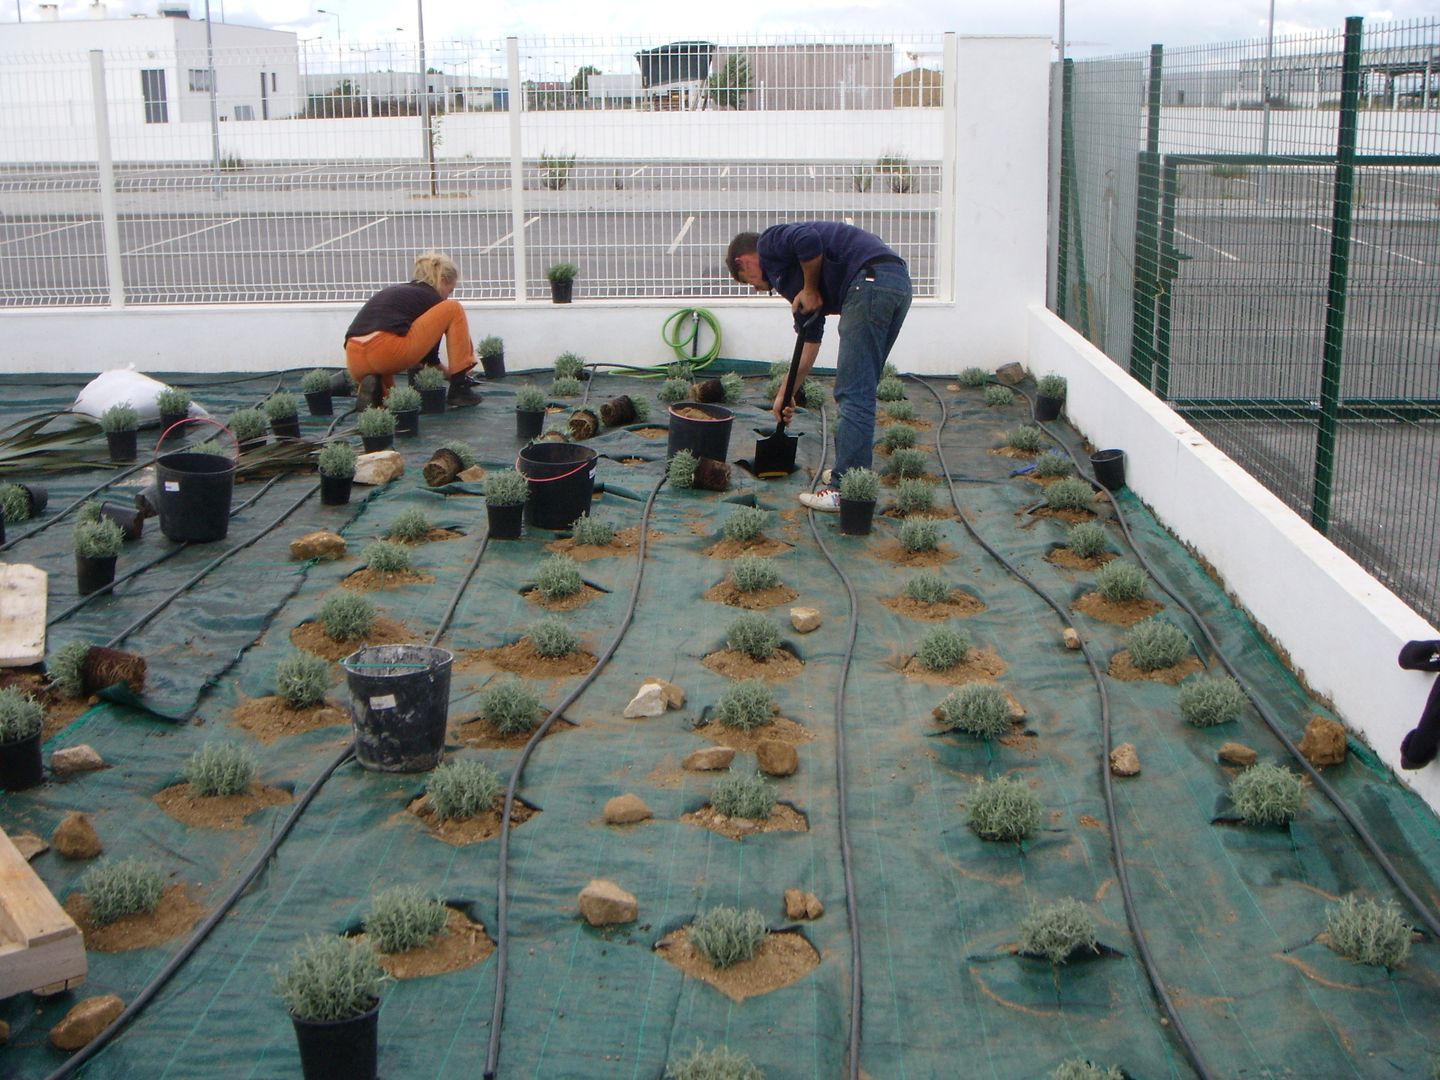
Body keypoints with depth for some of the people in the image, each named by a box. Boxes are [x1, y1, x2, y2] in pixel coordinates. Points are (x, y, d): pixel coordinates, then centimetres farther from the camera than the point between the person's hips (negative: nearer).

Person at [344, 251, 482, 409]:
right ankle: (459, 388, 11)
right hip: (388, 353, -7)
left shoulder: (393, 291, 32)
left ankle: (374, 387, 4)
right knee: (453, 310, 11)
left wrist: (445, 370, 50)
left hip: (356, 362, 7)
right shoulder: (432, 298, 13)